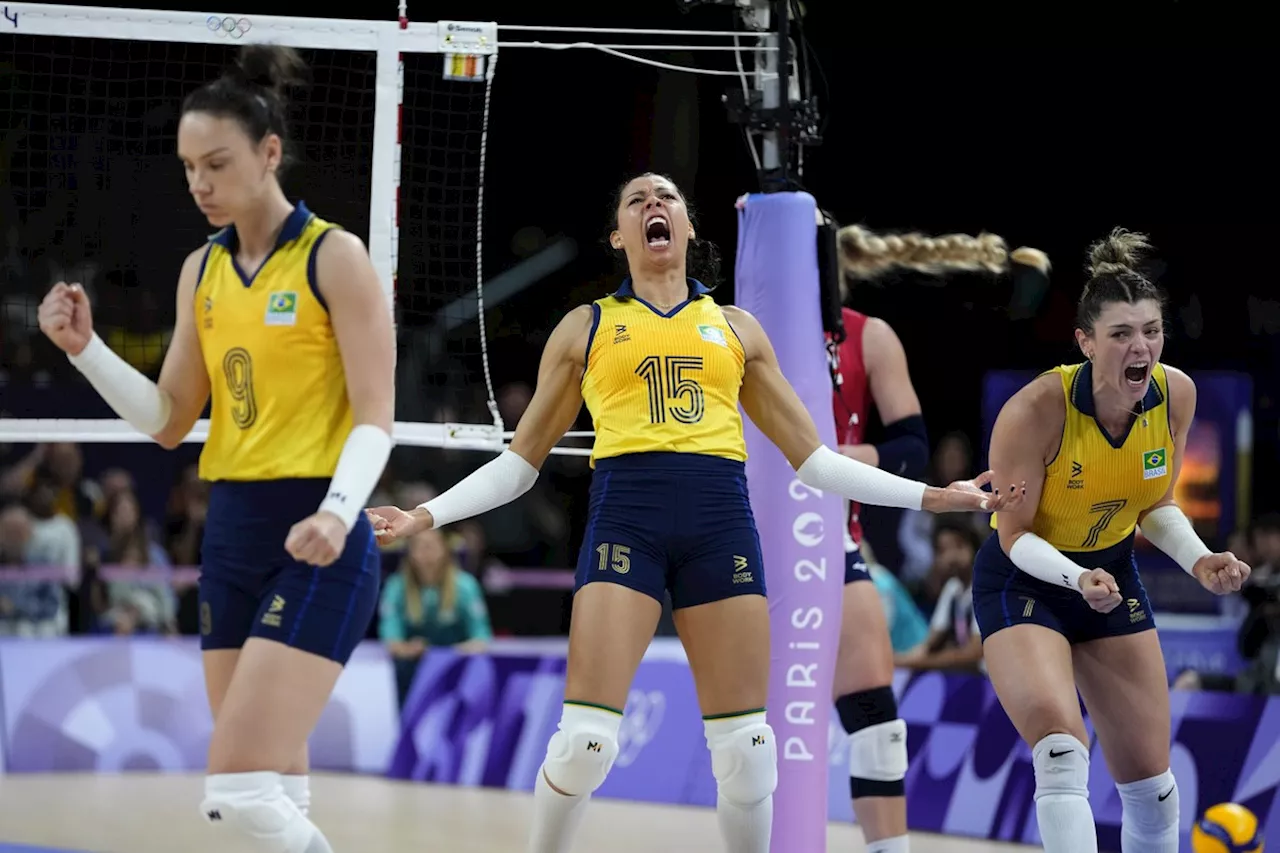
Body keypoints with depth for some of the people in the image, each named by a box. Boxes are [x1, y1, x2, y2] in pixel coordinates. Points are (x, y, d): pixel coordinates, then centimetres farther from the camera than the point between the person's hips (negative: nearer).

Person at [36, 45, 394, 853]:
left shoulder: (333, 256, -8)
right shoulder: (203, 271, 11)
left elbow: (376, 416, -12)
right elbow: (169, 420, 14)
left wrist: (338, 512, -30)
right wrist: (87, 348, -1)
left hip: (315, 544, -7)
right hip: (233, 533, 7)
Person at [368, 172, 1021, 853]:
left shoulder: (736, 328, 21)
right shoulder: (587, 327, 17)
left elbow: (812, 458, 22)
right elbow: (521, 458, 19)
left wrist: (926, 496, 15)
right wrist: (427, 516, 7)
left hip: (722, 519, 2)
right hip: (626, 513, -2)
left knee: (746, 747, -3)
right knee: (585, 737, -14)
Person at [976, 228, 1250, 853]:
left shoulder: (1176, 393, -12)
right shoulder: (1037, 409, -28)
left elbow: (1156, 506, 3)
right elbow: (1015, 535, -20)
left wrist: (1198, 559, -14)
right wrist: (1076, 578, -37)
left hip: (1112, 574, 5)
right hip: (1023, 583, -5)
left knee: (1150, 781, 9)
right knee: (1061, 750, -27)